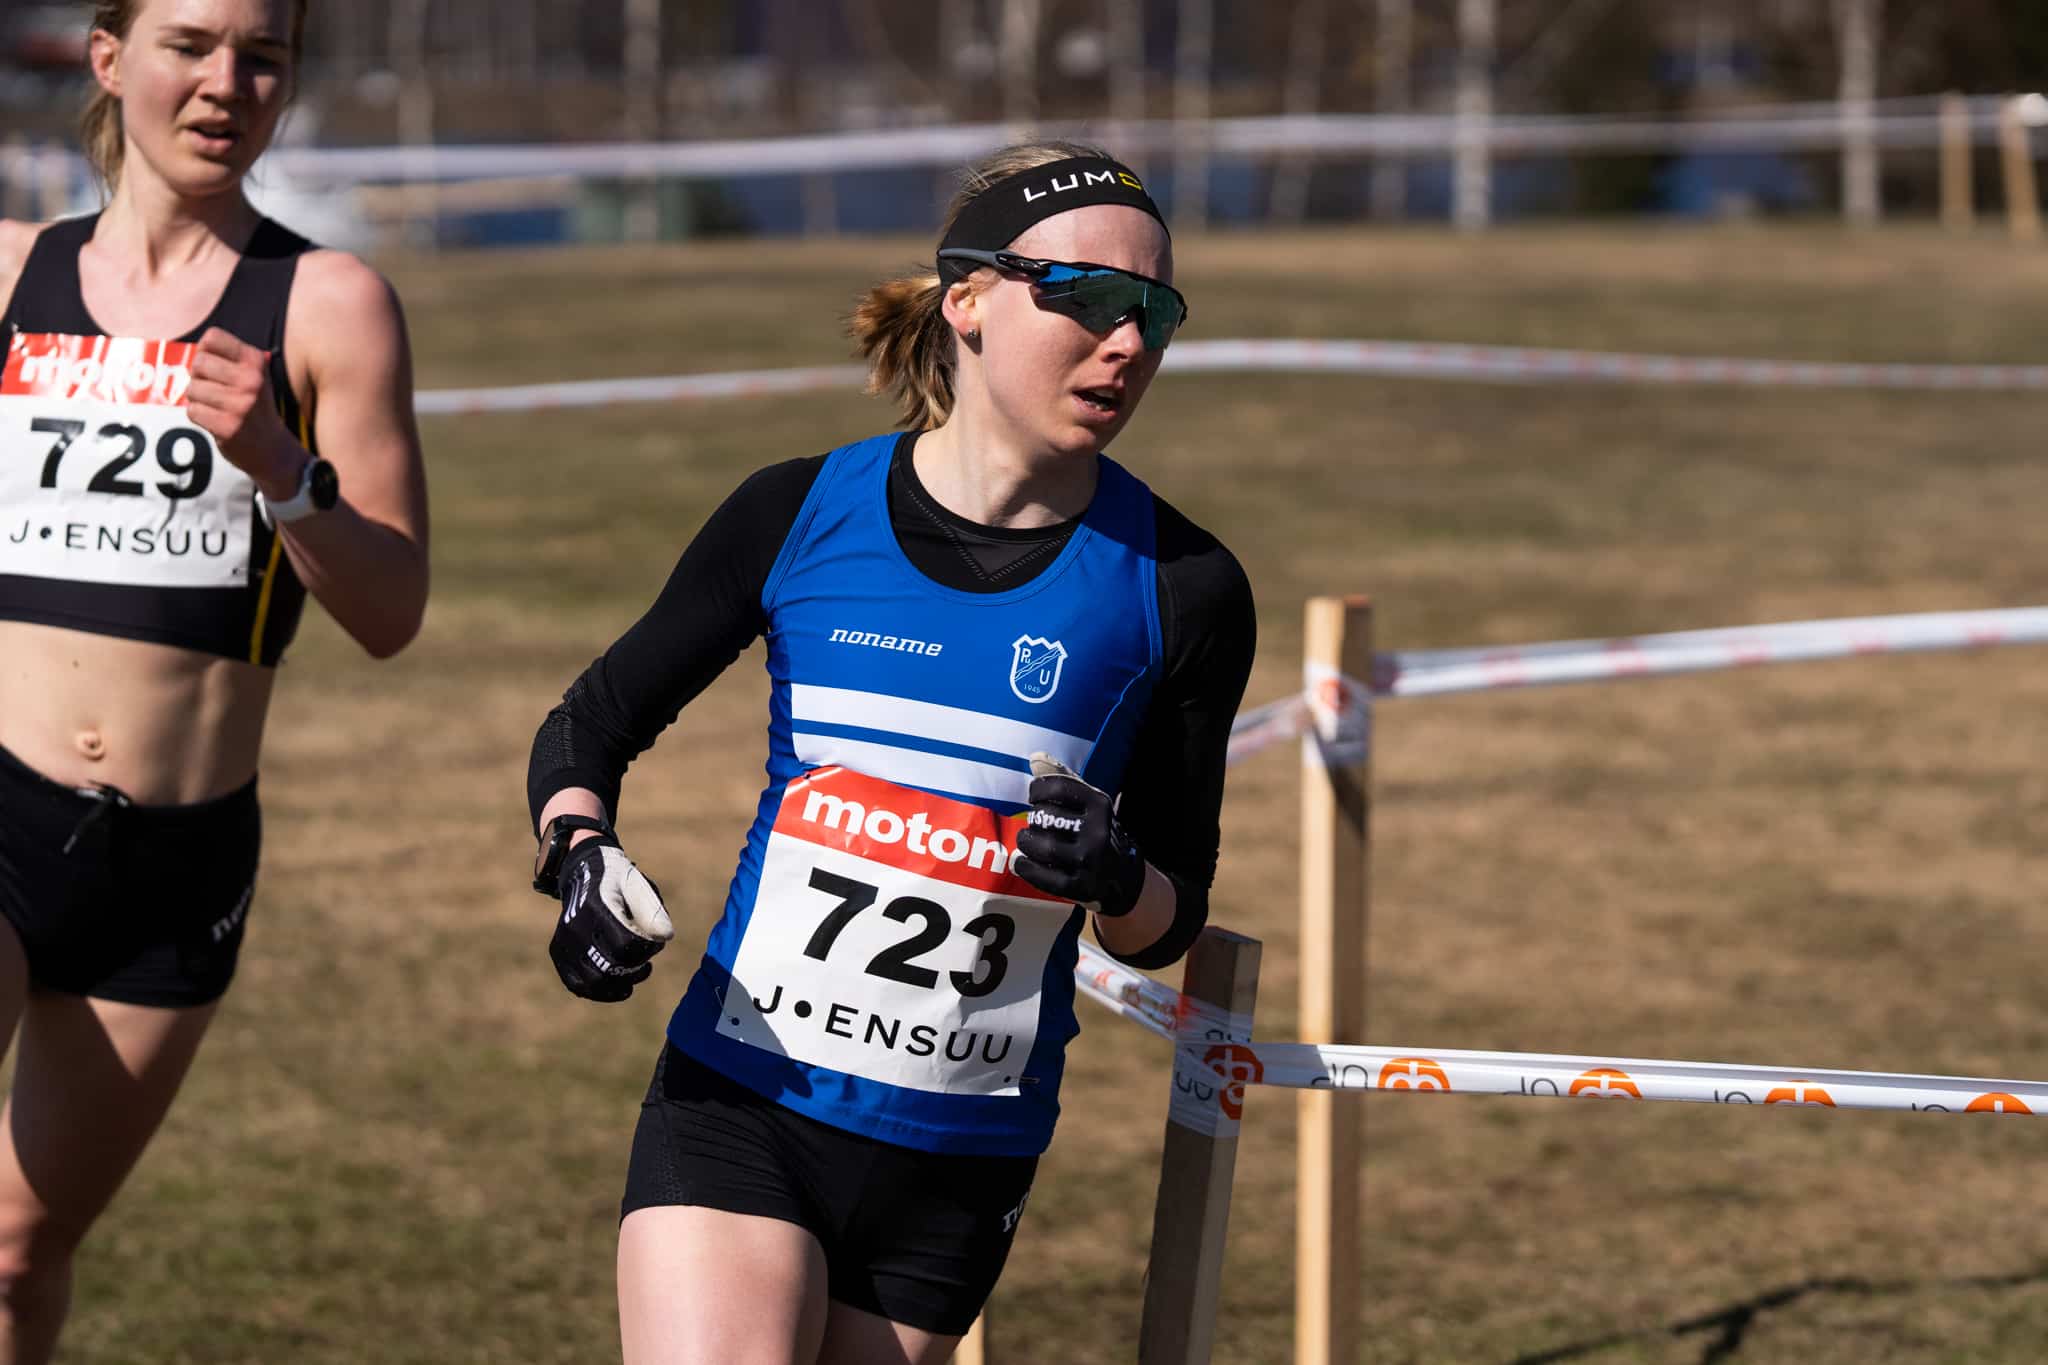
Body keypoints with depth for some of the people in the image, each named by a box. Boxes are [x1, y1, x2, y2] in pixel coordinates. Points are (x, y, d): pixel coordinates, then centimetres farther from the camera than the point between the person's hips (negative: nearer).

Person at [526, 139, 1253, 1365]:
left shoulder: (1180, 588, -2)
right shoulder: (801, 515, -2)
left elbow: (1171, 925, 6)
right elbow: (589, 728, 11)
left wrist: (1118, 880, -18)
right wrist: (581, 859, -11)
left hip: (962, 1156, 1)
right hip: (740, 1096, -1)